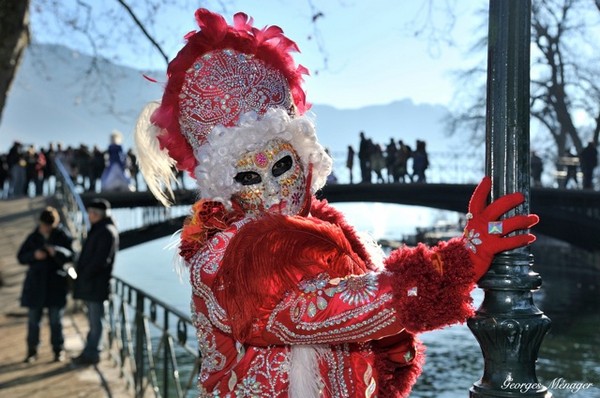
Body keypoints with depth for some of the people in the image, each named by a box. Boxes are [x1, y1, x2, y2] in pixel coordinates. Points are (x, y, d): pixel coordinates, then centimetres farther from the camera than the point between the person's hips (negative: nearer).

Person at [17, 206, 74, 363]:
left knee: (56, 320, 4)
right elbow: (21, 256, 6)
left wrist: (56, 251, -29)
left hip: (56, 284, -2)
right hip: (36, 284, 2)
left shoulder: (63, 236, -2)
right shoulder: (33, 237, 5)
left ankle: (58, 350, 15)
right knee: (33, 319, 5)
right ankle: (32, 351, 15)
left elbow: (70, 255, -11)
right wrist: (34, 255, -14)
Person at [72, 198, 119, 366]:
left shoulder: (106, 232, -16)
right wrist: (82, 274, 11)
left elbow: (101, 260, -22)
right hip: (90, 284, 10)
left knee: (95, 320, -2)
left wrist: (85, 275, -15)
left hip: (96, 284, -10)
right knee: (93, 319, 15)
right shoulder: (98, 230, 15)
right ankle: (90, 352, 23)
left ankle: (91, 354, 4)